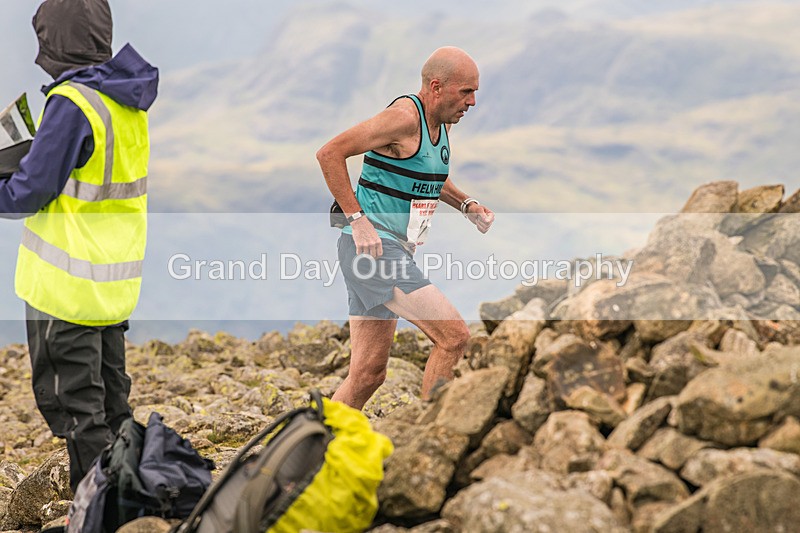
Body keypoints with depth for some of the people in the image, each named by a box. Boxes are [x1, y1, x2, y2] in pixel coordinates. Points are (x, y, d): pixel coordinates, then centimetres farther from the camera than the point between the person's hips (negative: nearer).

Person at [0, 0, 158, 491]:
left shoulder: (72, 103, -20)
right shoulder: (129, 101, 6)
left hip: (68, 285, -8)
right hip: (116, 281, 8)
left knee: (72, 405, 0)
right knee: (110, 398, 18)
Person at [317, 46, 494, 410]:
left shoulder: (441, 122, 14)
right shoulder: (404, 116, -15)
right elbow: (330, 153, -18)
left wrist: (466, 204, 15)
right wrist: (357, 220, -21)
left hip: (393, 252, 10)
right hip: (373, 248, -10)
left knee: (368, 374, 9)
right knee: (454, 337, -14)